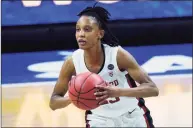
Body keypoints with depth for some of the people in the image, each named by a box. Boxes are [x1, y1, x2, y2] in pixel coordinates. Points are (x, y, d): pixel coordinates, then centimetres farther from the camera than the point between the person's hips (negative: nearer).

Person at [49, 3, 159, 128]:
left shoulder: (118, 55, -26)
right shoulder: (72, 62, -18)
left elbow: (152, 89, -29)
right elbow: (53, 102, -9)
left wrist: (116, 91, -45)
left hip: (133, 118, -1)